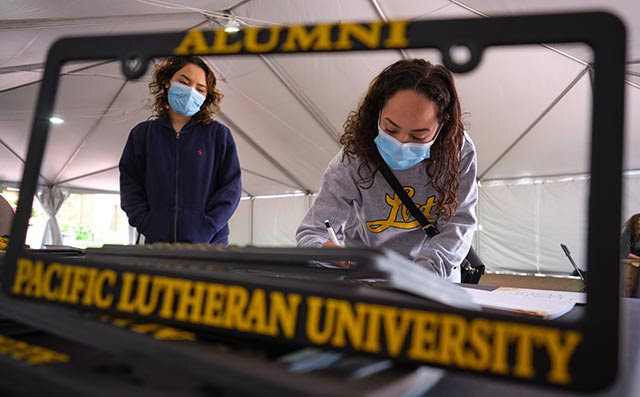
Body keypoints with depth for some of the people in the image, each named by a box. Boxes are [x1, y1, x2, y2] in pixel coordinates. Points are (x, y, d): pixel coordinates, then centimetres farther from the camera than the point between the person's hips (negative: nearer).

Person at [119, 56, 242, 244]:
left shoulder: (218, 134, 4)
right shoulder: (142, 133, 11)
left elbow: (231, 188, 0)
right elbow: (130, 184, 11)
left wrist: (205, 229, -11)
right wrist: (146, 225, -4)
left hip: (208, 244, -1)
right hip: (157, 243, 2)